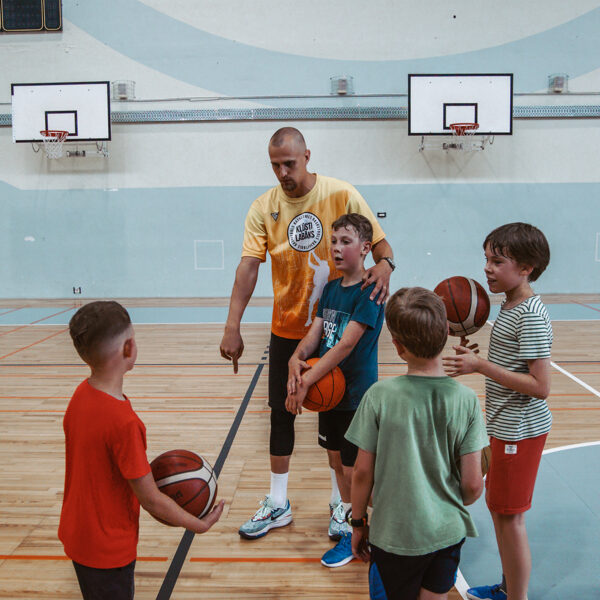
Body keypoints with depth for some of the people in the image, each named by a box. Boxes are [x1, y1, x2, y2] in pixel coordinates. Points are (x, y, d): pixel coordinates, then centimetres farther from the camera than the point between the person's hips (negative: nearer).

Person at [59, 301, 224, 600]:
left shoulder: (81, 394, -7)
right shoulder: (123, 422, -32)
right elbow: (151, 500, -23)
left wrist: (143, 474, 8)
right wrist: (200, 525, -10)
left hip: (77, 533, 8)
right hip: (108, 549, -8)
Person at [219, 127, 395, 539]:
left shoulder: (342, 195, -10)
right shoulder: (264, 208, -5)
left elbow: (380, 242, -7)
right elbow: (249, 265, -14)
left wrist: (384, 264, -31)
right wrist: (233, 326, -25)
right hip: (287, 328, 2)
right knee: (282, 412, 10)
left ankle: (340, 503, 30)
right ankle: (278, 506, 27)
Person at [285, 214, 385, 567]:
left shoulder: (370, 291, -18)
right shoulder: (331, 288, 6)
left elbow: (346, 344, -25)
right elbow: (315, 333, 1)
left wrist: (306, 382, -27)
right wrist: (296, 360, -20)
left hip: (357, 395, -7)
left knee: (353, 469, 4)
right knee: (336, 460, 21)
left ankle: (355, 531, 24)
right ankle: (345, 512, 43)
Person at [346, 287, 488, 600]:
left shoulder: (379, 396, -18)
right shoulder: (466, 400, -12)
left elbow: (363, 472, -10)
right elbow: (473, 485, -9)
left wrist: (358, 522, 6)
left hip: (394, 536, -2)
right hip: (448, 533, 2)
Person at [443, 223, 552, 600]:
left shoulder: (531, 315, -22)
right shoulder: (511, 307, 8)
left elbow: (540, 386, -26)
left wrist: (481, 366, -26)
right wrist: (473, 355, 4)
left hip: (520, 431, -10)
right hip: (508, 426, 10)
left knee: (510, 519, 1)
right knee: (497, 505, 21)